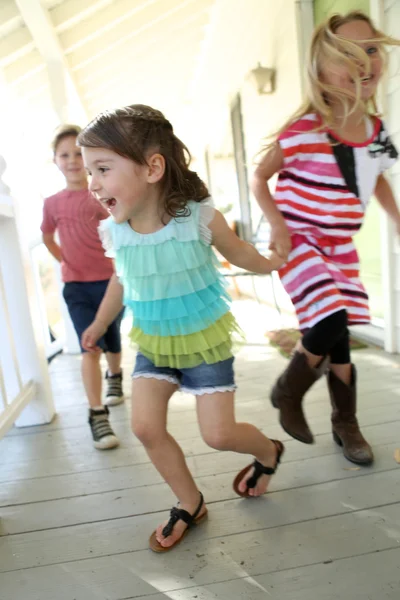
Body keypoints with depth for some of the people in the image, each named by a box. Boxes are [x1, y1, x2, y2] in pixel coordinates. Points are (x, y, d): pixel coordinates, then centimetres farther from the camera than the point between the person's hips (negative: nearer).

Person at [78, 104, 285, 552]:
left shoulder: (200, 219, -23)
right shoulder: (113, 232, -11)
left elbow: (238, 253, -1)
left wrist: (275, 263, 8)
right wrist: (99, 325, 21)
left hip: (204, 342, -4)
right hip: (153, 344, 5)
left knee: (218, 435, -2)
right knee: (145, 427, 0)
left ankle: (269, 451, 35)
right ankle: (189, 504, 26)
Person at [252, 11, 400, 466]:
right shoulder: (302, 132, -17)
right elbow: (259, 178, -7)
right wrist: (277, 225, -19)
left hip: (340, 248, 6)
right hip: (299, 244, -5)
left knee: (338, 332, 9)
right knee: (330, 323, -23)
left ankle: (346, 425, 29)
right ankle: (287, 393, 7)